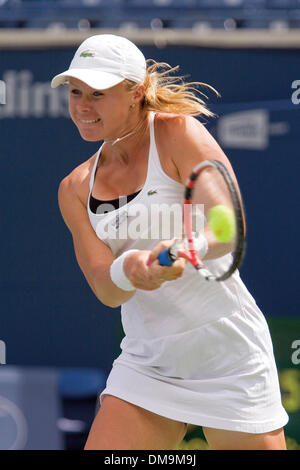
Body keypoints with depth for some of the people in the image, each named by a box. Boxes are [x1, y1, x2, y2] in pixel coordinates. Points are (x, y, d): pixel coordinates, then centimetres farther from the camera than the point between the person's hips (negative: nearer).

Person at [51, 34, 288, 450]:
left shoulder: (178, 133, -8)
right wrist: (127, 270, -28)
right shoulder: (75, 189, 6)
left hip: (228, 358, -4)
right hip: (145, 365, 4)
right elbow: (105, 289, -4)